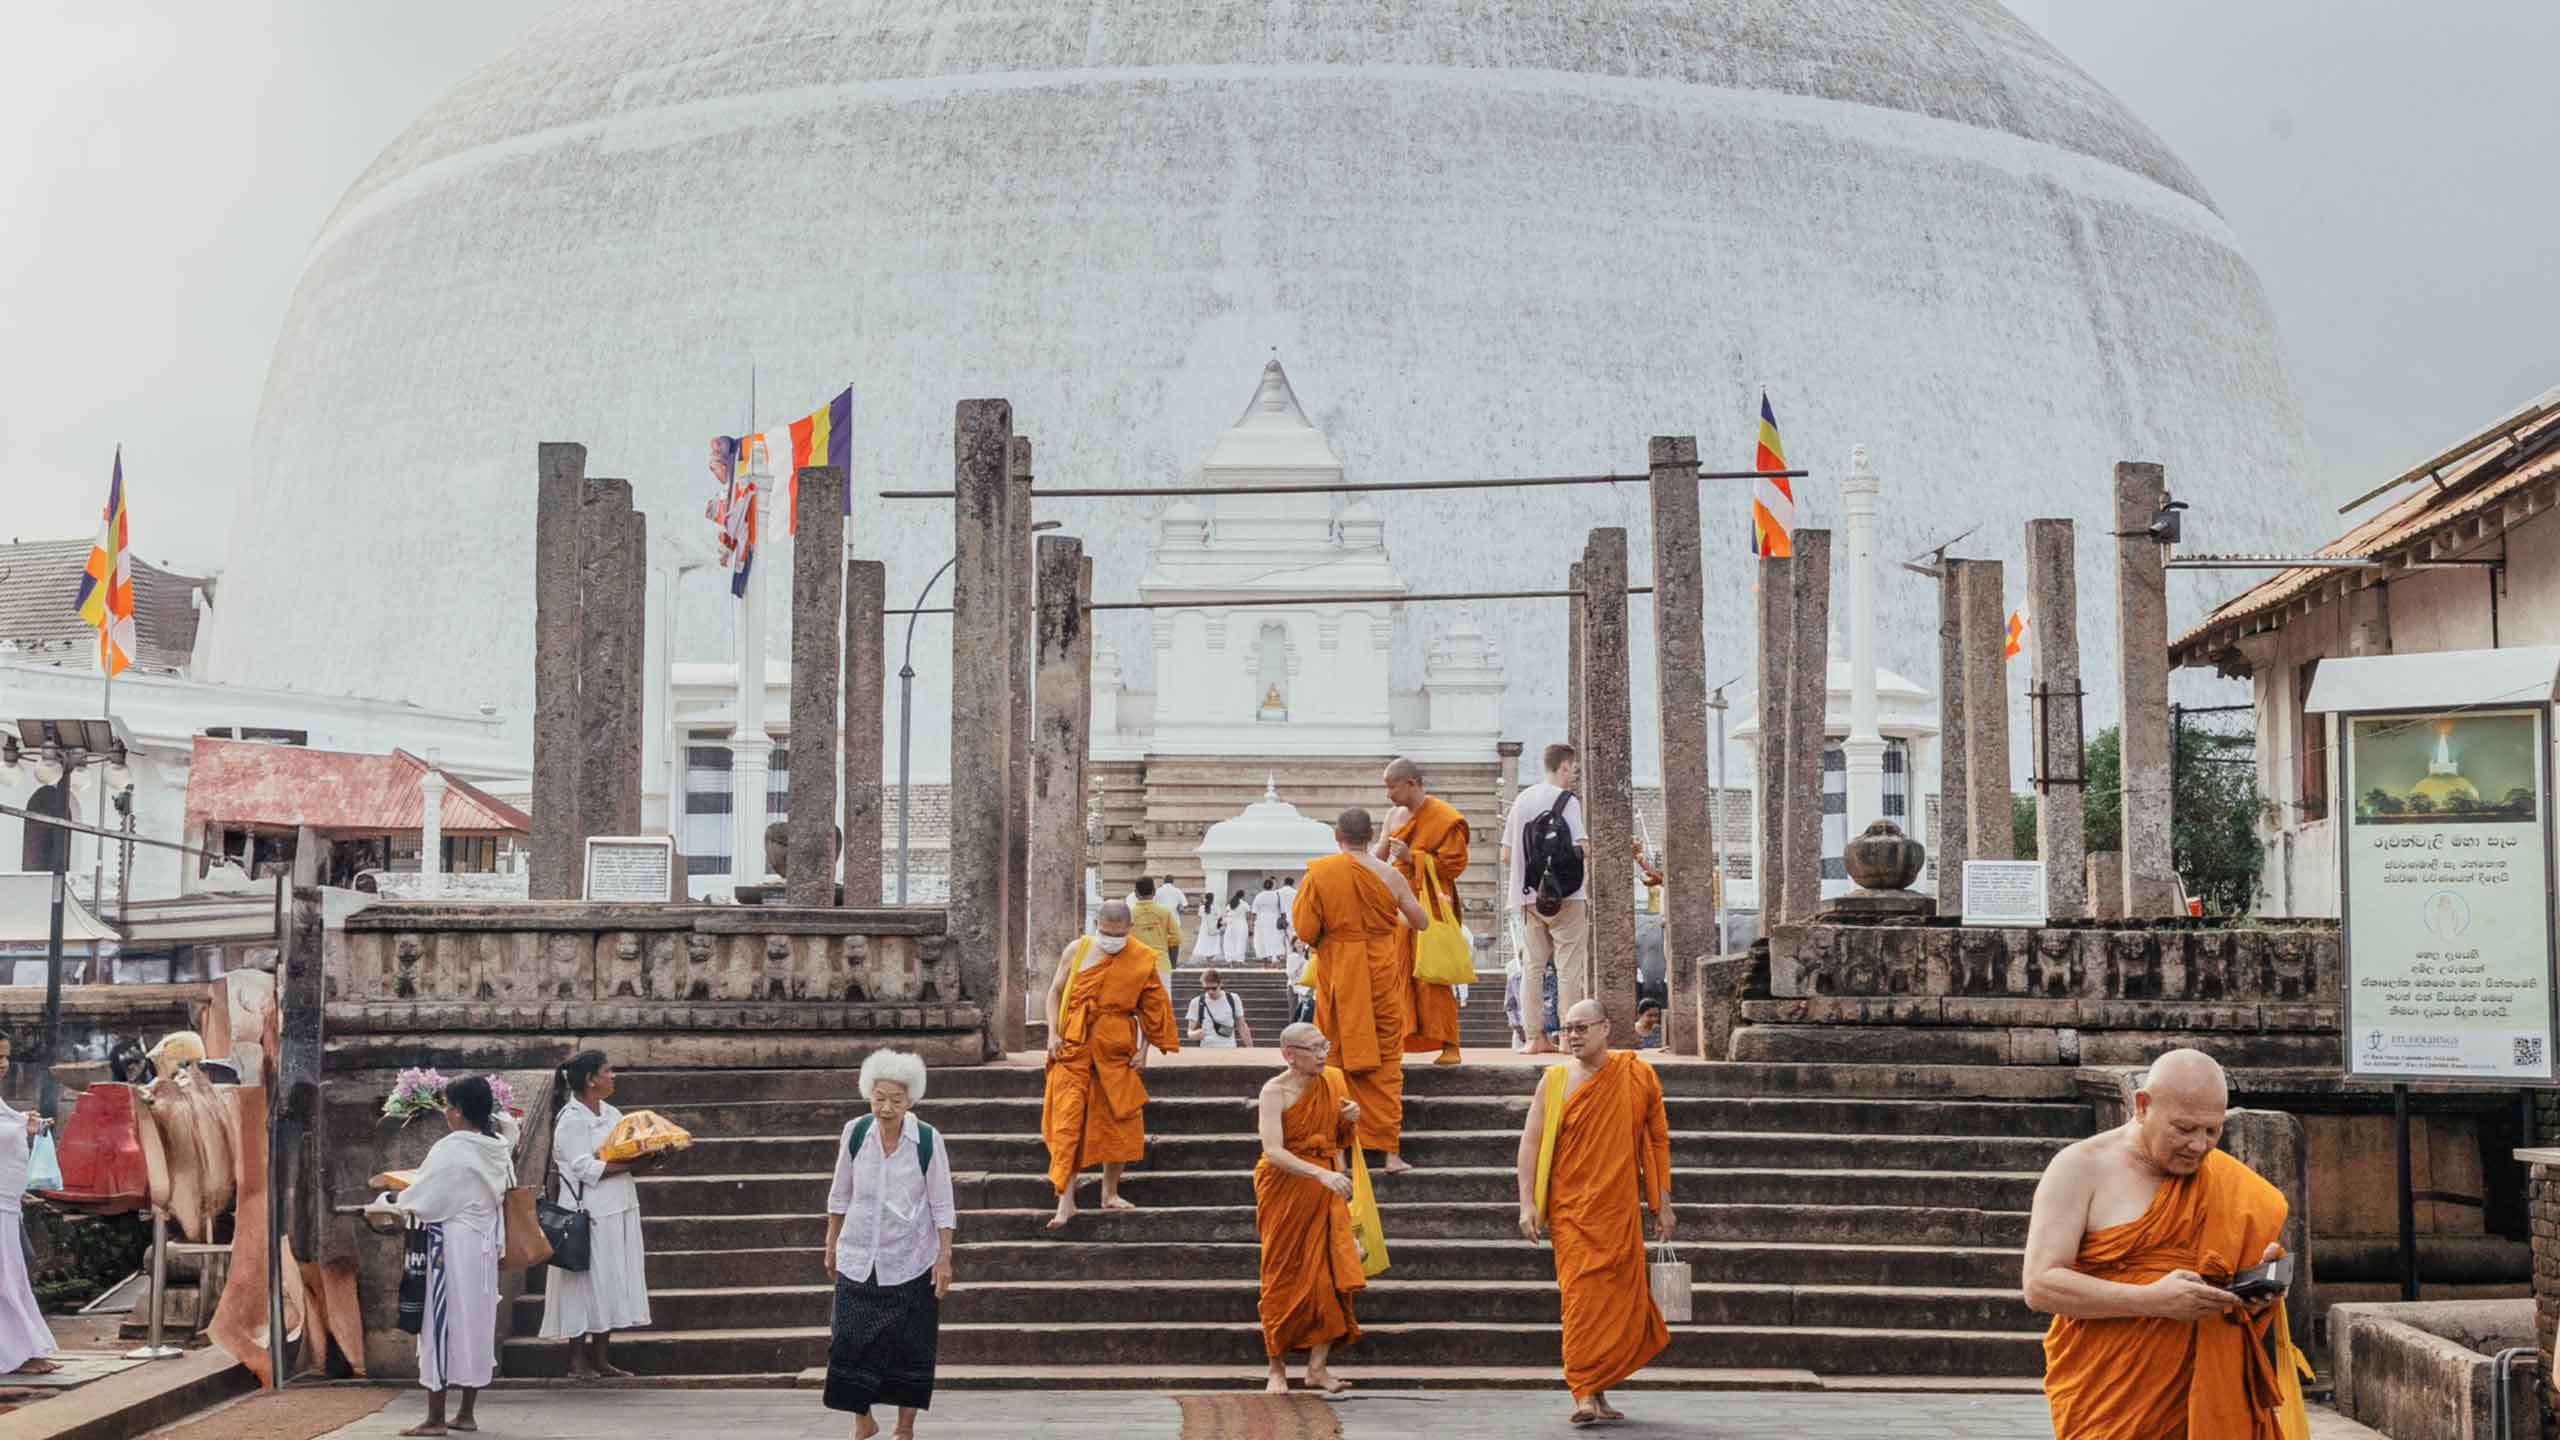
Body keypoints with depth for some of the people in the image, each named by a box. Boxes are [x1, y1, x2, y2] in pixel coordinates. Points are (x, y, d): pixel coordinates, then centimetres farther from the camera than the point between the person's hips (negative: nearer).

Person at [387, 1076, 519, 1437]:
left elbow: (421, 1198, -12)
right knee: (477, 1320, 11)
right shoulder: (498, 1148, 5)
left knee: (443, 1323, -2)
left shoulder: (449, 1150, -15)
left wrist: (392, 1198, 7)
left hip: (451, 1245, -7)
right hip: (485, 1244, 7)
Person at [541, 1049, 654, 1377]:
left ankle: (599, 1357, 15)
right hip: (589, 1213, -8)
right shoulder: (571, 1119, -11)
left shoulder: (611, 1114, 13)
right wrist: (630, 1164, -20)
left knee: (613, 1283, 8)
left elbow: (628, 1152, 14)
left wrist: (647, 1156, -7)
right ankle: (577, 1360, 5)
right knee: (587, 1283, -3)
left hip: (619, 1210, 8)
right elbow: (586, 1168, -18)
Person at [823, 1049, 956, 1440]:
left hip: (910, 1261, -2)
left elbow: (942, 1205, -5)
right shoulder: (854, 1132, -6)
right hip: (858, 1257, 2)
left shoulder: (928, 1140, -12)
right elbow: (840, 1195, 7)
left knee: (909, 1346, 6)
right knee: (851, 1341, 0)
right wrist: (831, 1246, 11)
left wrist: (945, 1257, -7)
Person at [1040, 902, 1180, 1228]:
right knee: (1068, 1121, -7)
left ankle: (1110, 1194, 20)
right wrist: (1053, 1034, -2)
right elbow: (1055, 992, 9)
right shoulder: (1076, 951, 0)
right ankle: (1066, 1201, -7)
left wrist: (1143, 1050, 2)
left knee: (1118, 1122, 5)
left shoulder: (1142, 959, 0)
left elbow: (1151, 1008, 8)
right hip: (1074, 1049, -1)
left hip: (1117, 1053, 1)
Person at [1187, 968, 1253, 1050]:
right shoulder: (1197, 1002, -1)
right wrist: (1195, 1034, -21)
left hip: (1230, 1050, 1)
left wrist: (1249, 1047, 6)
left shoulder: (1233, 1000, 2)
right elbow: (1191, 1031, 2)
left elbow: (1242, 1026, 11)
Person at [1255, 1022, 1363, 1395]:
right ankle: (1277, 1369, 12)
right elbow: (1273, 1152, -24)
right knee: (1284, 1278, 2)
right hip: (1286, 1188, -5)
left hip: (1326, 1193, 5)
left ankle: (1317, 1367, 1)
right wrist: (1321, 1173, -35)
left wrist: (1351, 1119, -5)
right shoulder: (1275, 1091, -13)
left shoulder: (1332, 1082, 5)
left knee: (1332, 1276, -3)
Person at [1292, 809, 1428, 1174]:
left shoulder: (1319, 873, -9)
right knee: (1386, 1063, 7)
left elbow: (1304, 929, -9)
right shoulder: (1389, 875, -6)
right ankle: (1391, 1151, 5)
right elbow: (1420, 921, 5)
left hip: (1337, 977, 0)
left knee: (1338, 1061, 8)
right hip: (1382, 973, 0)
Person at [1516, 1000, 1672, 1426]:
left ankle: (1595, 1390, 16)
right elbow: (1531, 1140, 2)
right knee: (1581, 1298, -7)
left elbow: (1658, 1140, 9)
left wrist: (1662, 1204, 8)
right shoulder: (1555, 1080, 1)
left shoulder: (1637, 1076, 2)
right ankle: (1587, 1395, -6)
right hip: (1570, 1209, -1)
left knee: (1617, 1297, 3)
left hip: (1619, 1208, 1)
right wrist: (1527, 1202, -7)